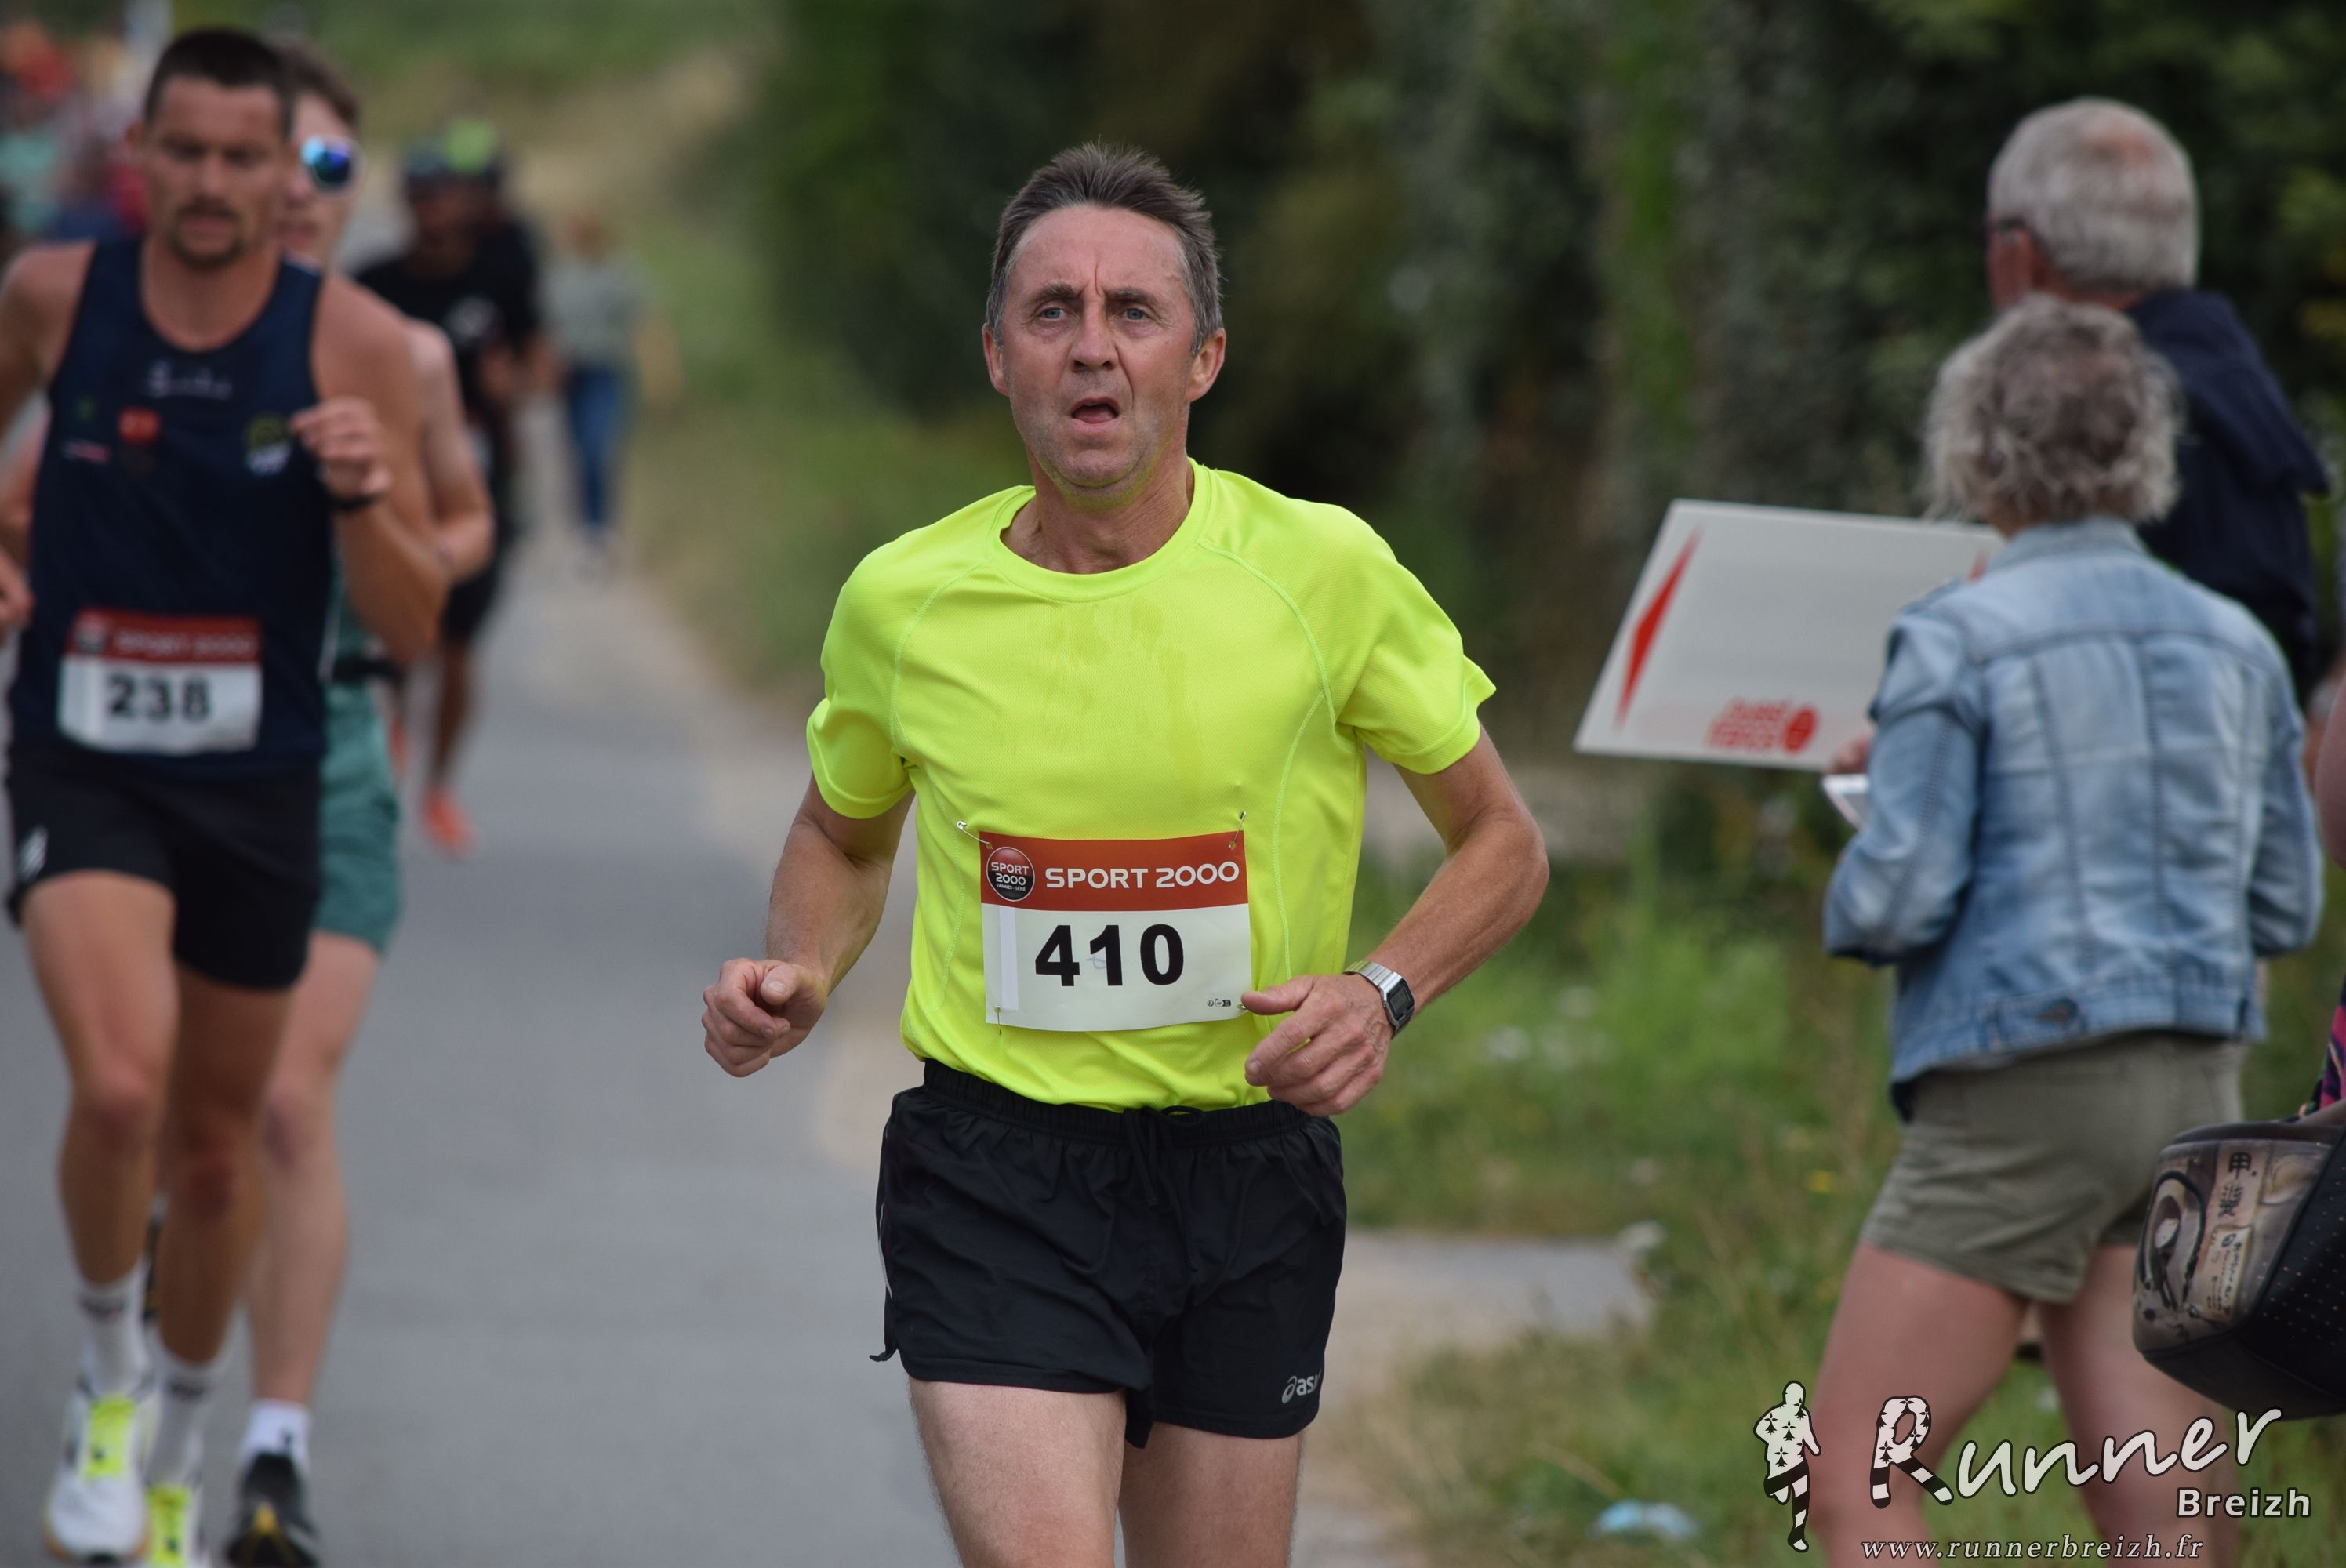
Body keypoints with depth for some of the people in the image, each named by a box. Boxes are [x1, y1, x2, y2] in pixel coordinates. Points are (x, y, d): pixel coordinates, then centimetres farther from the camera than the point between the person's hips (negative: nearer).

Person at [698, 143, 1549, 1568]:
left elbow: (1504, 846, 5)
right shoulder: (903, 600, -2)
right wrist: (799, 981, -1)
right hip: (993, 1175, -1)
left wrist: (1384, 993, -13)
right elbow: (845, 833, 19)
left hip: (1249, 1177, 1)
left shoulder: (1324, 570, -6)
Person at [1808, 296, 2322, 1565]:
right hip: (2196, 1087, 6)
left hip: (2024, 1091, -6)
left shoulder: (1957, 643, -8)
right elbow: (2286, 907, 13)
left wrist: (1849, 898, 8)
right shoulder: (2234, 645, 9)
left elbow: (1896, 899, -14)